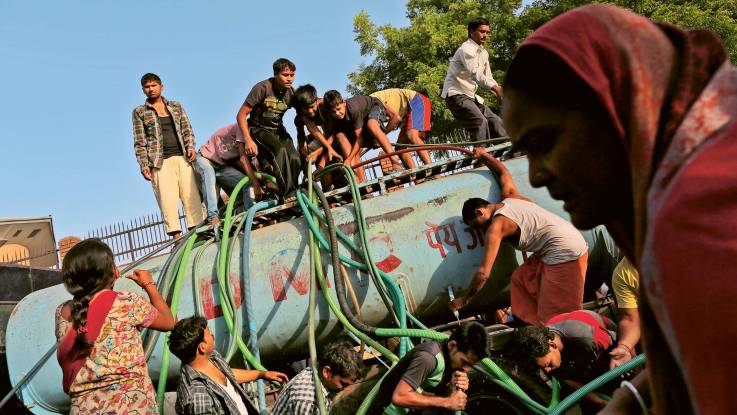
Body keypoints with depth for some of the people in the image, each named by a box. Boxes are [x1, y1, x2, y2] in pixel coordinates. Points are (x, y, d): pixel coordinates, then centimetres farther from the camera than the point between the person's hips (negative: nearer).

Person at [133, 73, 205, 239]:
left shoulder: (176, 106, 19)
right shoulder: (139, 112, 11)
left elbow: (187, 130, 15)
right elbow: (139, 142, 6)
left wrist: (191, 147, -3)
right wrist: (144, 166, -4)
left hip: (182, 158, 2)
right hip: (159, 162, -2)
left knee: (192, 195, -6)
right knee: (168, 200, -9)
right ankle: (176, 235, -11)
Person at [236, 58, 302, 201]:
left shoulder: (292, 93, -5)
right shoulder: (262, 88, -18)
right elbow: (241, 115, -16)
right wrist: (248, 140, -26)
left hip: (277, 130, 5)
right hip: (258, 129, -5)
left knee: (295, 159, -21)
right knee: (280, 151, -34)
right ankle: (288, 195, -34)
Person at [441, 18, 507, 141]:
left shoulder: (484, 52, 14)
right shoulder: (466, 49, -14)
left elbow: (487, 78, 12)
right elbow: (475, 74, -29)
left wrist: (501, 92, -6)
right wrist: (496, 88, -40)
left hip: (470, 96, 9)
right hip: (456, 94, -9)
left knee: (495, 121, 2)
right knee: (480, 122, -26)